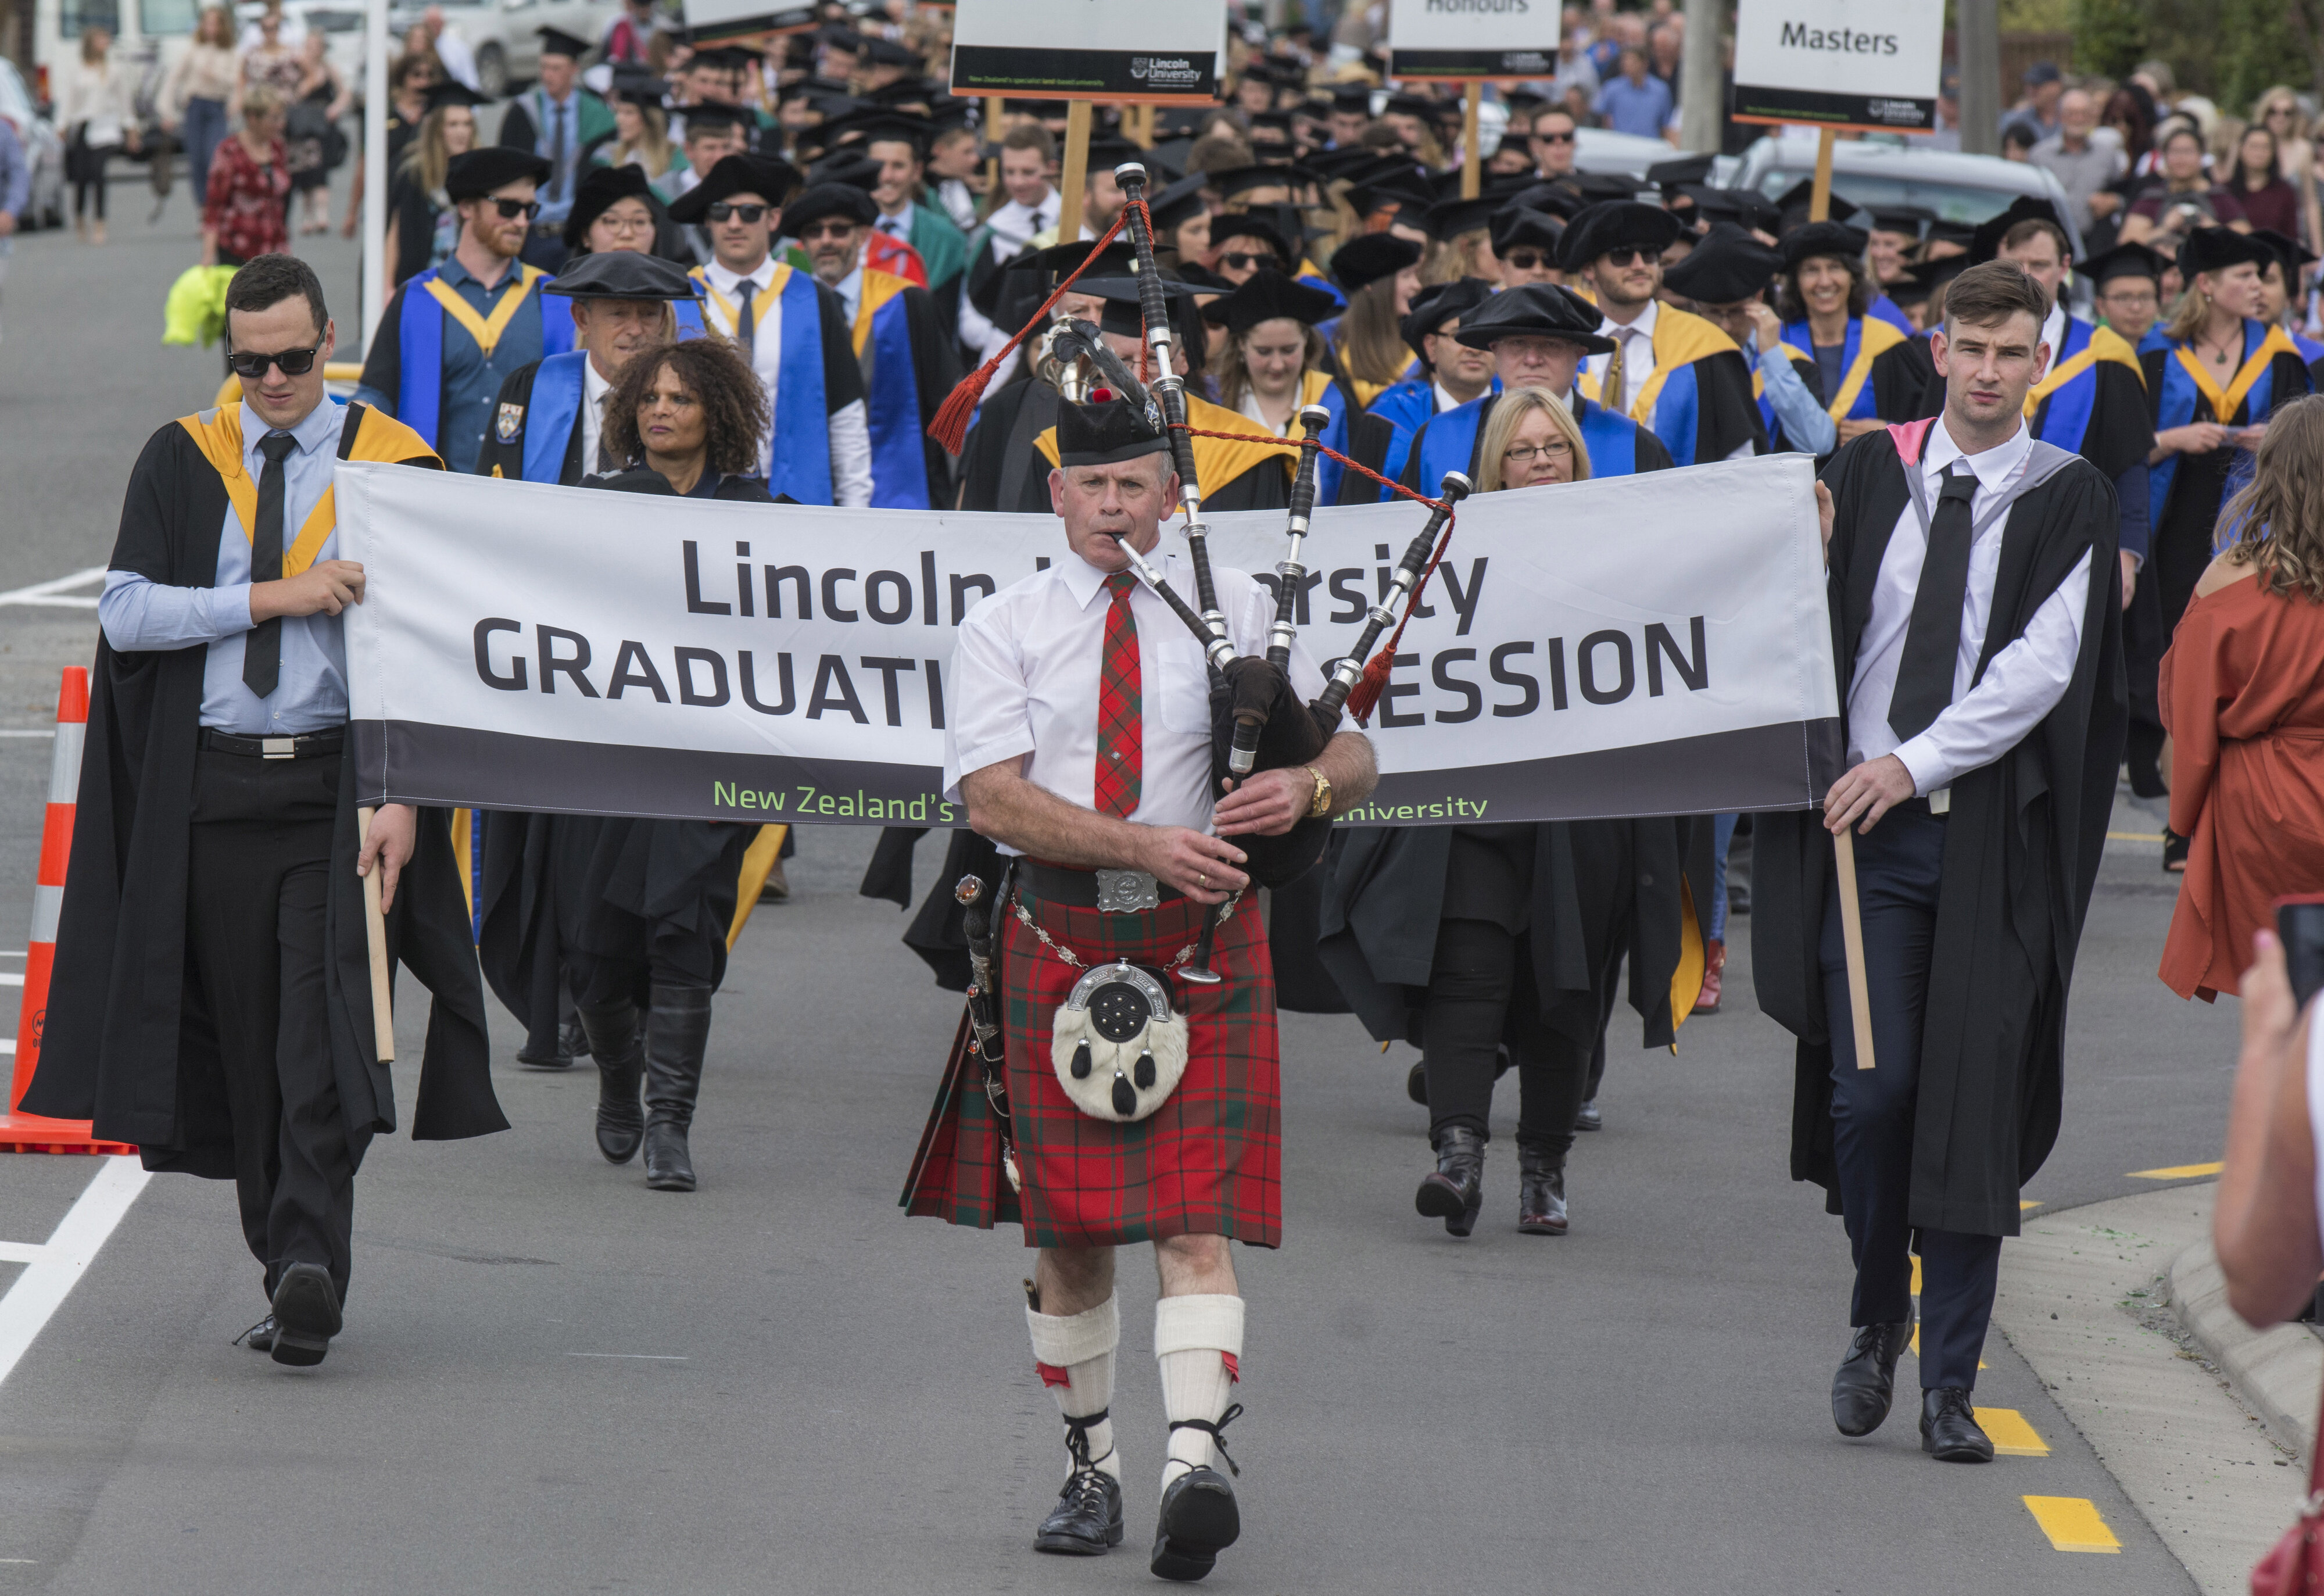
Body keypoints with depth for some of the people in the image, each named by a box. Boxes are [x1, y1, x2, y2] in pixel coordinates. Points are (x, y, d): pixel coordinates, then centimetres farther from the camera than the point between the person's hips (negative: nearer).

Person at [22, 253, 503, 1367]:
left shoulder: (394, 465, 0)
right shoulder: (180, 462, 7)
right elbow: (125, 612, -3)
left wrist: (402, 798, -13)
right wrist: (276, 597, -13)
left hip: (339, 789, -3)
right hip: (212, 789, 3)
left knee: (324, 1046, -13)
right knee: (245, 1046, 5)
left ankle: (310, 1270, -19)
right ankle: (293, 1275, 14)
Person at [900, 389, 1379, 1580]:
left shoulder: (1235, 611, 8)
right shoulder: (1003, 629, 4)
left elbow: (1353, 751, 8)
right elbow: (993, 798, -9)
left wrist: (1305, 785, -17)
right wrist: (1142, 845, -22)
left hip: (1203, 943, -1)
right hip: (1060, 937, 1)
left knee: (1196, 1221, -12)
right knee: (1067, 1228, 7)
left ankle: (1196, 1463, -24)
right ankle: (1090, 1466, 21)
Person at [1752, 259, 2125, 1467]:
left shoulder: (2070, 500, 1)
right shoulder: (1868, 473, 8)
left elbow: (2042, 668, -9)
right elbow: (1814, 634, 10)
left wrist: (1916, 760, -18)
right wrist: (1812, 563, -11)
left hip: (1990, 834, -1)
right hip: (1865, 826, 1)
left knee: (1975, 1105, -2)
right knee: (1871, 1087, -6)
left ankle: (1950, 1385, 5)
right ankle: (1879, 1320, 18)